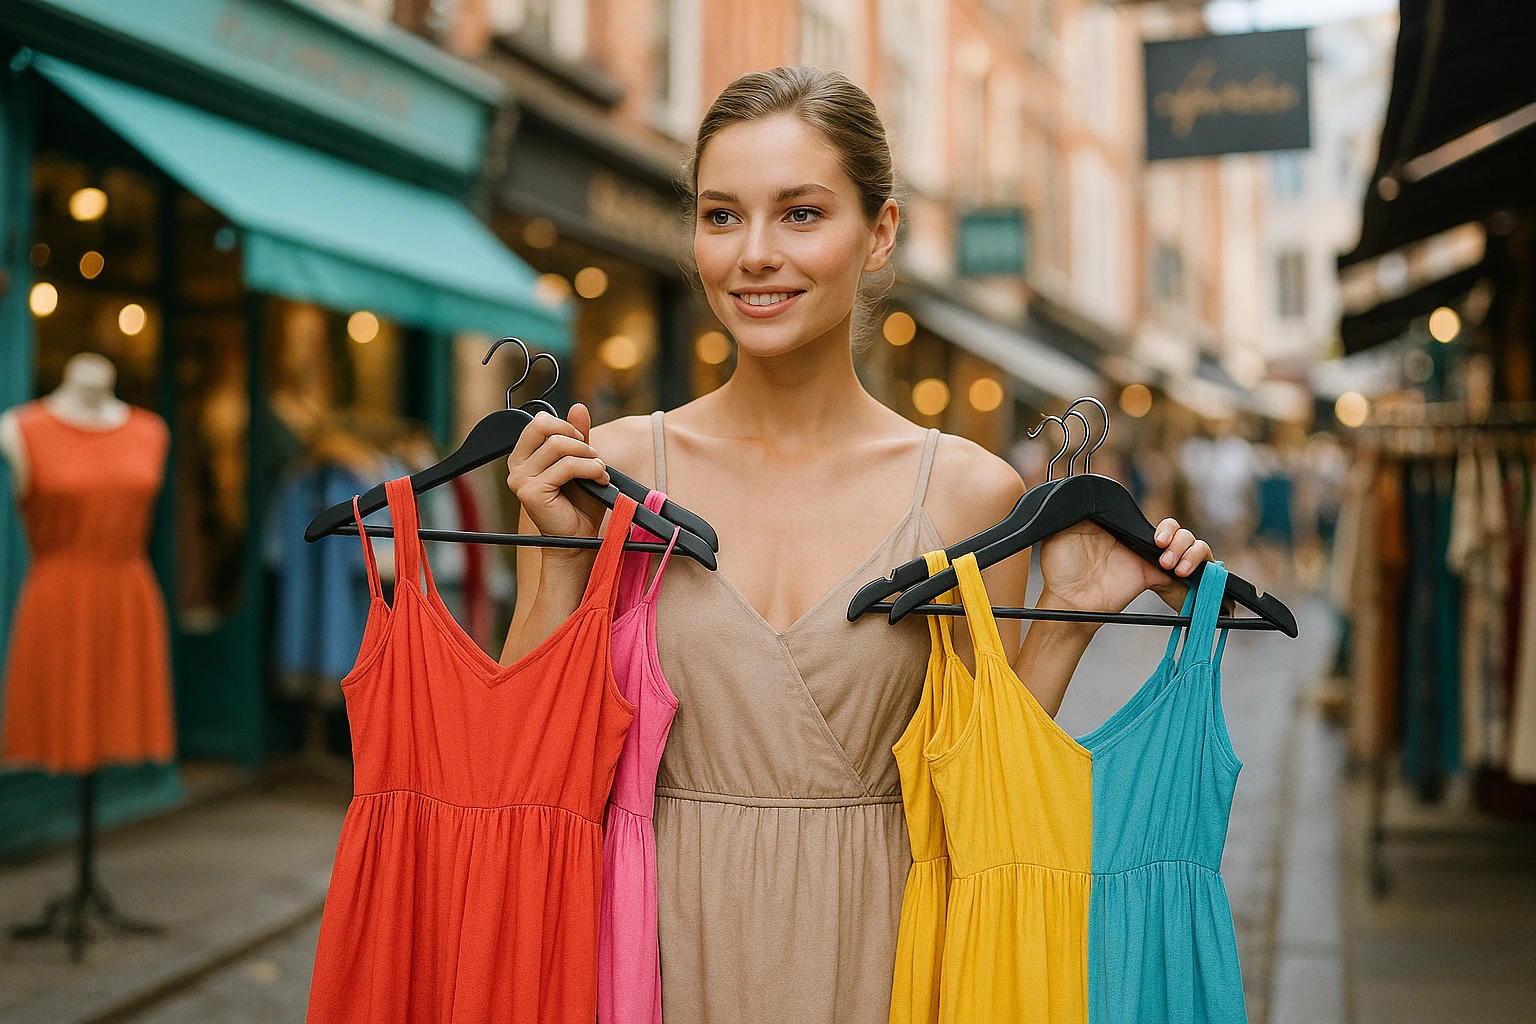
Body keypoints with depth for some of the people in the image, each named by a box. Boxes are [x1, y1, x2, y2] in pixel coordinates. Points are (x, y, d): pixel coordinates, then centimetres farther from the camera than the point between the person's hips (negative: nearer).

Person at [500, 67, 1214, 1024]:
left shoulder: (970, 492, -5)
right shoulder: (609, 467, -5)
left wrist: (1069, 619, -8)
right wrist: (563, 557, -13)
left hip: (866, 946, 0)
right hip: (663, 937, 0)